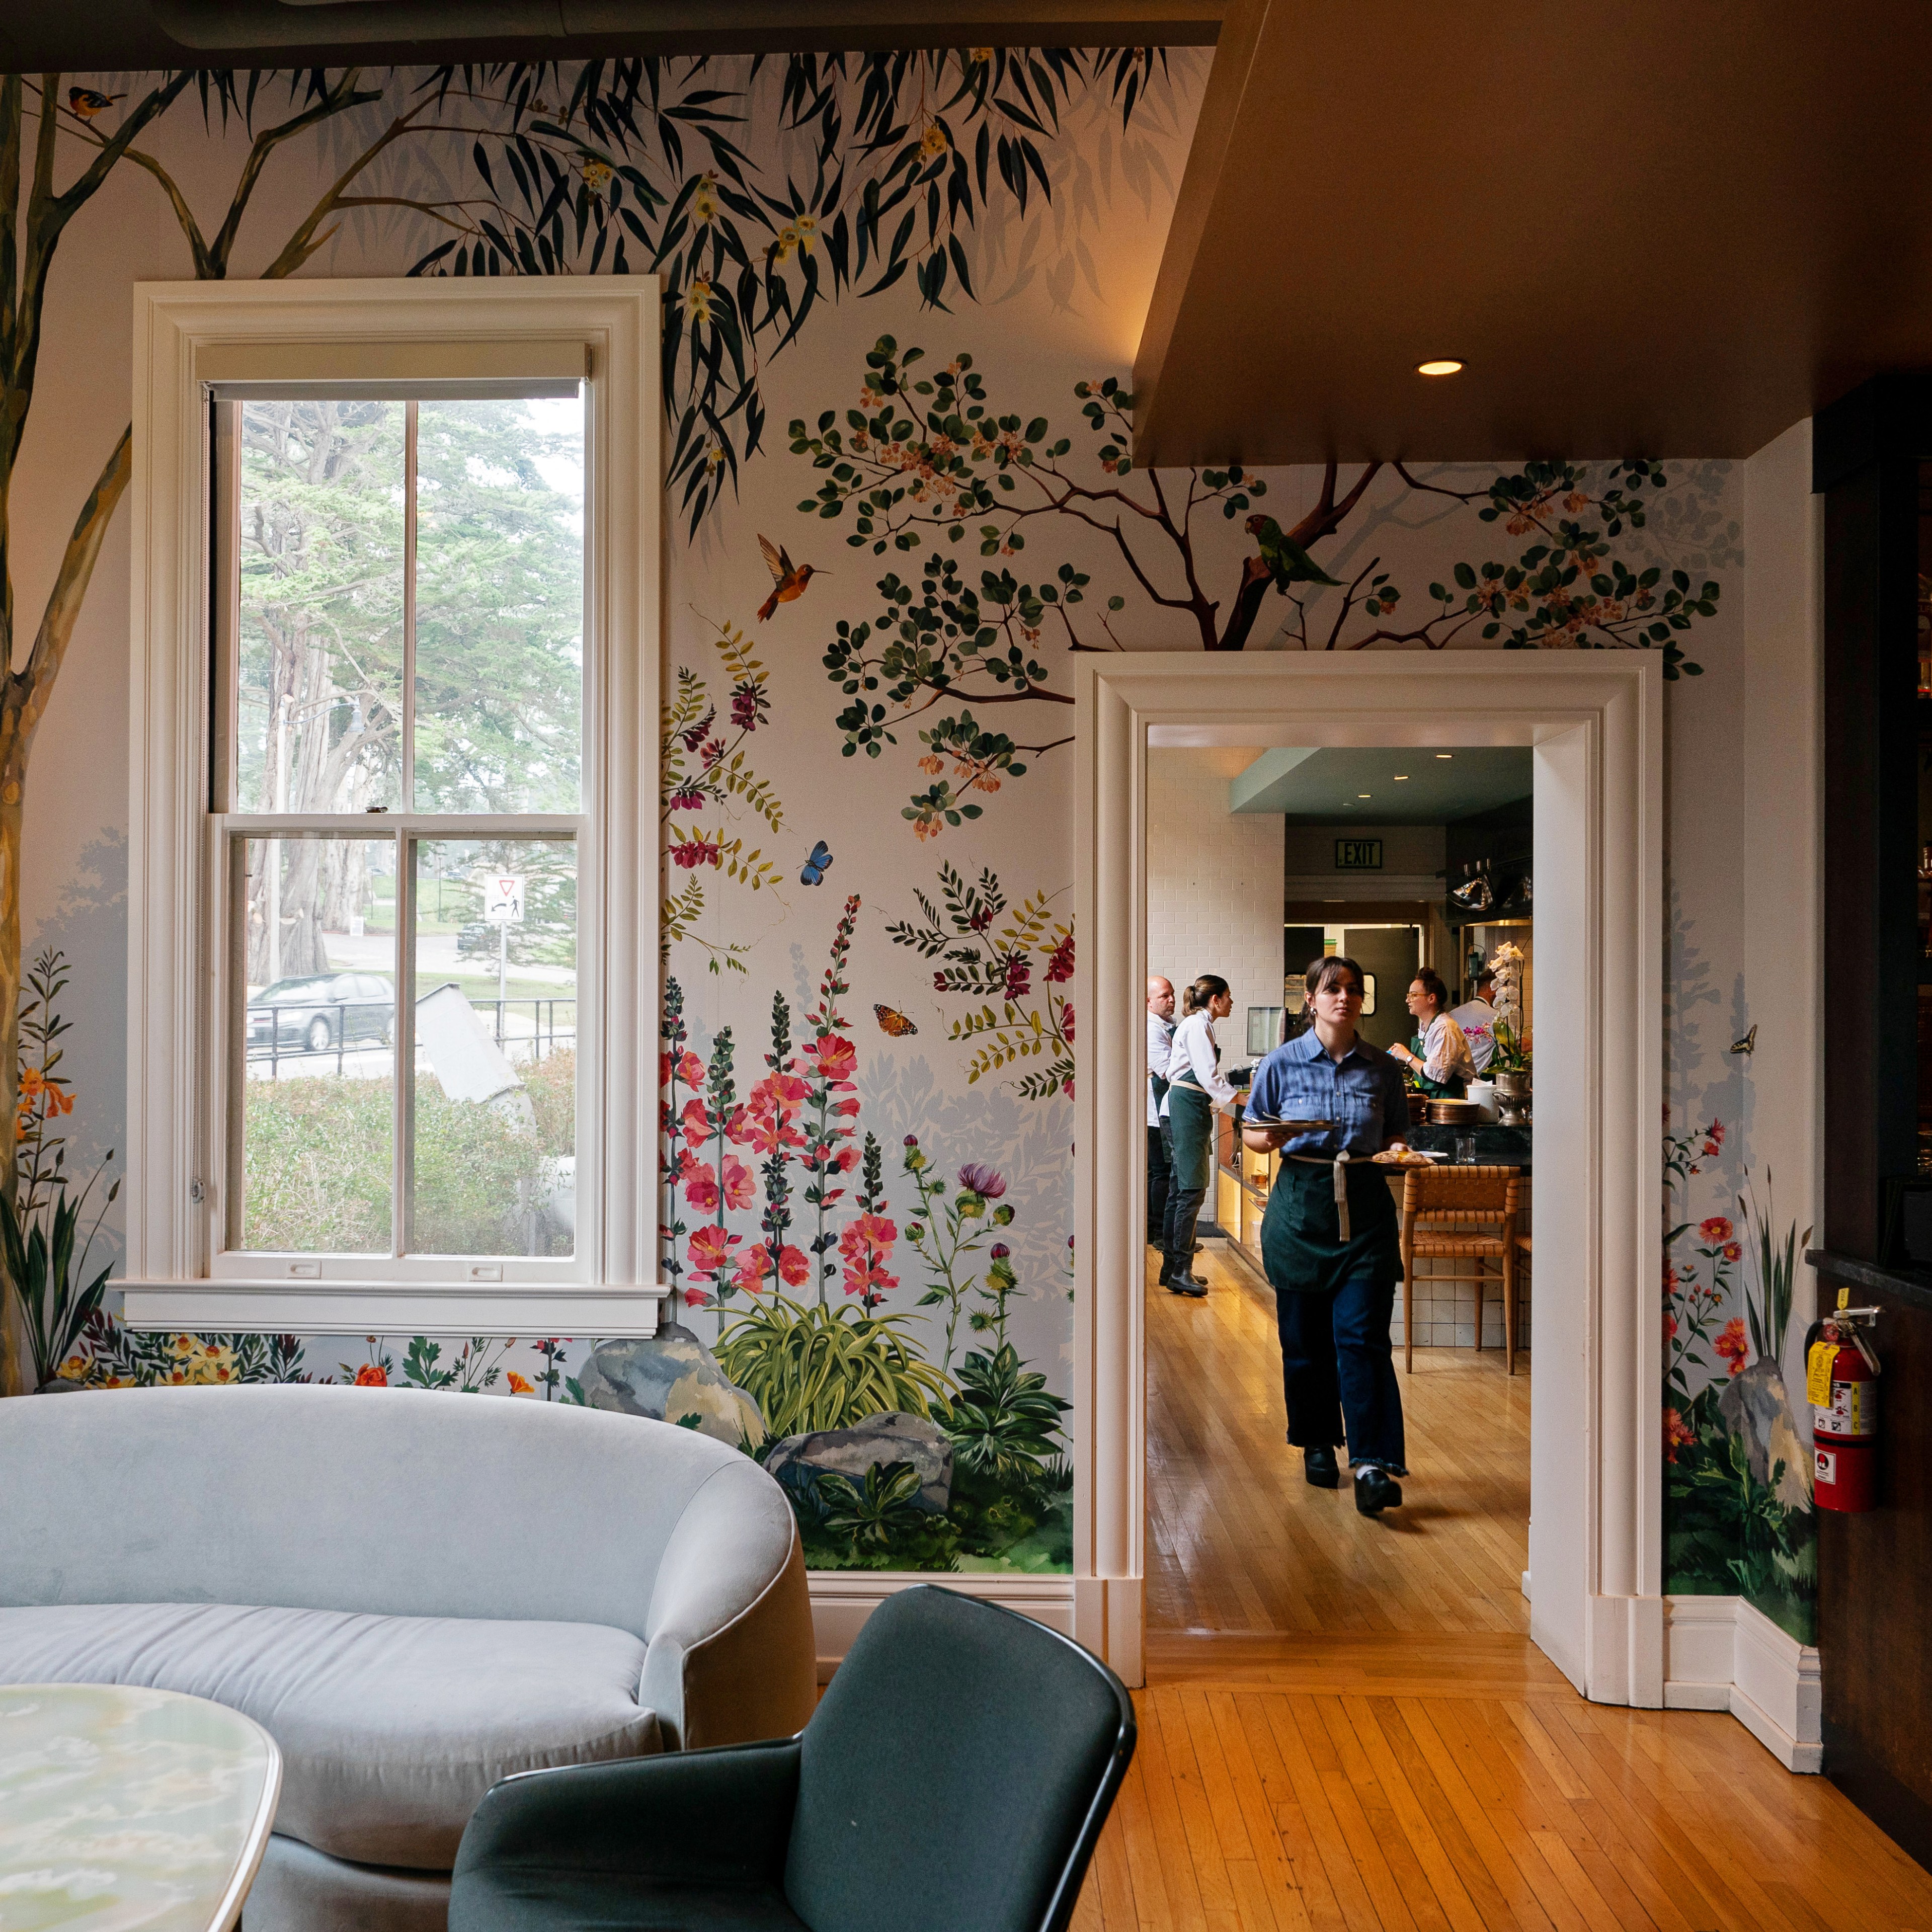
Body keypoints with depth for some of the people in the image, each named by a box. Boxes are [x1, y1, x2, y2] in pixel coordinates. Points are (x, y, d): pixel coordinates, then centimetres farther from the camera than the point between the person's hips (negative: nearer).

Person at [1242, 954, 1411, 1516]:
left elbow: (1395, 1137, 15)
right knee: (1304, 1336, 7)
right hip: (1301, 1205, 0)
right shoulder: (1283, 1063, 1)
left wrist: (1399, 1151, -7)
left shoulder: (1383, 1068, 6)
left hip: (1366, 1207, 0)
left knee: (1361, 1334, -9)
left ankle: (1372, 1464, -10)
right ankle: (1318, 1444, 25)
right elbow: (1250, 1131, 9)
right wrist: (1269, 1139, -13)